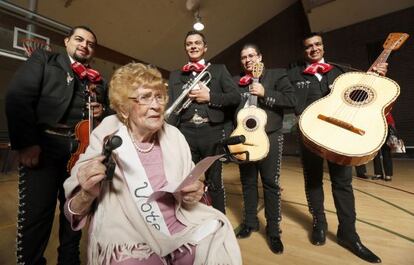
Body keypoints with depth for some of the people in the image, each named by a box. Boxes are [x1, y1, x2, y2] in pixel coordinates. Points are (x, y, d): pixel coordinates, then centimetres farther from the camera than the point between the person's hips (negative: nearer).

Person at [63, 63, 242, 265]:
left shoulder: (174, 136, 0)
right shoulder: (105, 142, -8)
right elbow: (75, 214, -2)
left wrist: (194, 194, -12)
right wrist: (88, 195, -22)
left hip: (181, 232, 3)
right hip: (129, 242, -2)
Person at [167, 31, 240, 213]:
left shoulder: (219, 70, 11)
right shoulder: (175, 75, 15)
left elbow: (235, 96, 1)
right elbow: (170, 105, 8)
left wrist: (209, 96, -10)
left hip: (212, 131, -1)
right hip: (186, 133, 2)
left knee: (214, 182, 9)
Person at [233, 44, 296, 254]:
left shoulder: (276, 74, 5)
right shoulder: (236, 81, 14)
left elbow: (292, 99, -6)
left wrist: (265, 93, -15)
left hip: (269, 137, -3)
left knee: (270, 183, 1)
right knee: (247, 182, 11)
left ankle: (273, 231, 17)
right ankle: (250, 222, 29)